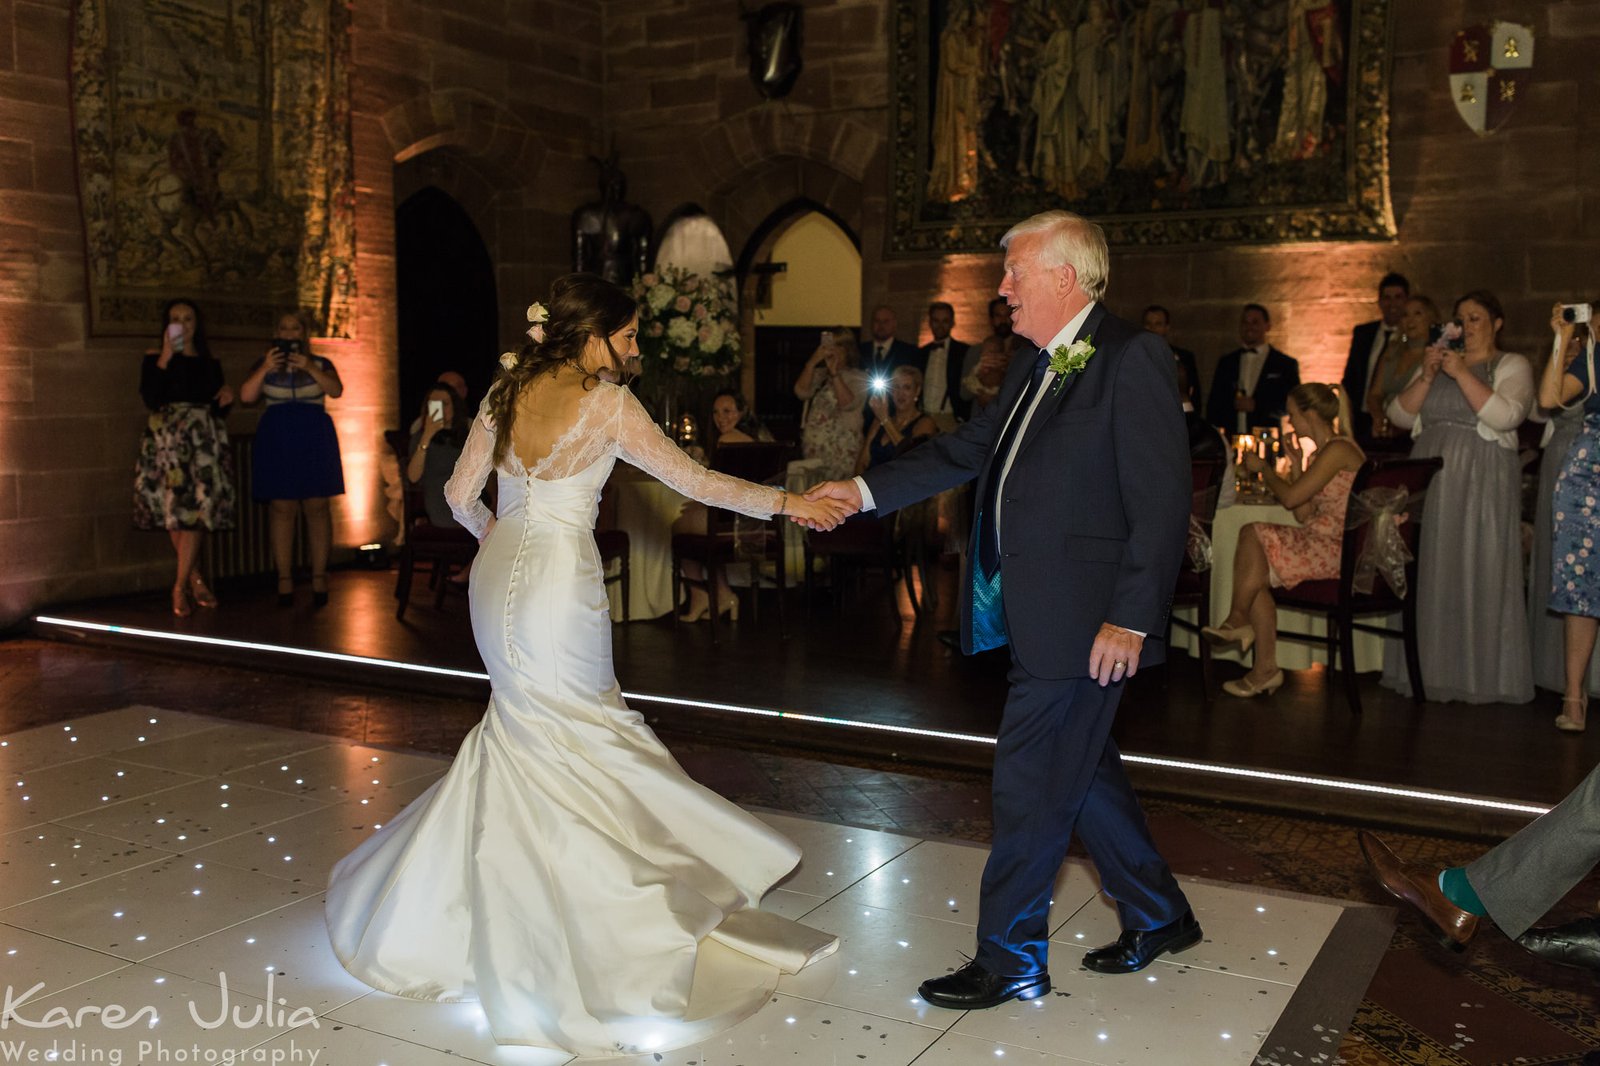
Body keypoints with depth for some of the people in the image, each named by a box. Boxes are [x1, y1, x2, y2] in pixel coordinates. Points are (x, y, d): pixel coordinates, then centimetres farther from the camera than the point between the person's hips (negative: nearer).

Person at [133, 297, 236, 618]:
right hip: (167, 439, -2)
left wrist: (227, 397, -4)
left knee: (198, 510, -9)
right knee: (175, 509, -4)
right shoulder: (154, 358, 6)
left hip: (204, 441, 2)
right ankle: (195, 579, 9)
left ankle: (181, 586, -5)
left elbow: (220, 411, 17)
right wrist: (165, 358, -12)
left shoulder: (210, 363, 16)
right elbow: (150, 399, -10)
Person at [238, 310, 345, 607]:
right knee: (282, 509, -3)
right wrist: (265, 369, -16)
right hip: (277, 442, 1)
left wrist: (309, 368, -22)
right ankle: (284, 579, -1)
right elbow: (246, 396, -3)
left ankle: (319, 577, 1)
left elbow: (335, 390, -9)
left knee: (317, 507, -3)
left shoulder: (320, 364, 9)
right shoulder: (265, 365, 11)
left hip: (314, 440, 0)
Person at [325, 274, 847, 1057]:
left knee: (523, 727, 20)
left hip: (497, 578, 6)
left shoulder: (507, 393, 7)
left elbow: (460, 494, 10)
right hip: (560, 582, -6)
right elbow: (694, 481, -8)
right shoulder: (608, 403, -9)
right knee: (569, 736, 9)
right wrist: (786, 503, -2)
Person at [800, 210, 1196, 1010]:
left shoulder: (1131, 358, -14)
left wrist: (1131, 618, -21)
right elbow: (967, 449, 17)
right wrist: (865, 489, 8)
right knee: (1080, 770, 19)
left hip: (1084, 622, -9)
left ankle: (1010, 959, 16)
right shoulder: (1036, 367, 14)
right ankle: (1157, 918, 37)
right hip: (1037, 615, 9)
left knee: (1031, 782, 0)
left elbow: (1162, 500, -18)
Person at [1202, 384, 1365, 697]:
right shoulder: (1326, 451, 19)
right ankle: (1266, 669, -4)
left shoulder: (1338, 450, -13)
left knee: (1253, 533, -15)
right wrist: (1296, 466, 11)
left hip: (1338, 551, -10)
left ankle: (1238, 619, 6)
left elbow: (1290, 497, -16)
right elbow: (1305, 515, 14)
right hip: (1325, 545, 10)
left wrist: (1263, 467, 1)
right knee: (1256, 574, -3)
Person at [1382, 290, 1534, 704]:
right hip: (1430, 480, 4)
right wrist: (1426, 377, -7)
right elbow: (1400, 415, 7)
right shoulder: (1438, 362, 17)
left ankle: (1480, 675, 2)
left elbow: (1505, 416, -14)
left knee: (1478, 574, -5)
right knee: (1427, 573, 4)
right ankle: (1431, 668, 11)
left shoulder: (1513, 366, 5)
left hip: (1483, 483, -4)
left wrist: (1462, 373, -15)